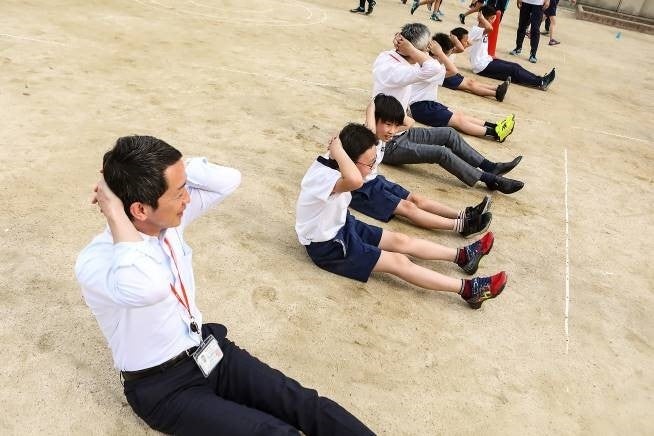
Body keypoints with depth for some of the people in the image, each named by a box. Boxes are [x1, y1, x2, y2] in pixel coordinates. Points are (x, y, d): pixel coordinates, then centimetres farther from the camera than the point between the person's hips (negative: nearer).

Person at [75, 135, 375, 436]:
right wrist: (114, 213, -37)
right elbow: (147, 288, -50)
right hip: (163, 387, -6)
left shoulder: (169, 219, -6)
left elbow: (228, 180, 0)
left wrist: (177, 168, -14)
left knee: (305, 404, -7)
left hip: (207, 348, 6)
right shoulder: (95, 261, -26)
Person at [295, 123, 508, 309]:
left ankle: (462, 256, 17)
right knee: (398, 262, -12)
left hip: (342, 226, 9)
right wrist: (337, 149, -42)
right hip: (327, 247, -9)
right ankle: (468, 289, -10)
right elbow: (355, 181, -58)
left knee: (400, 241, 7)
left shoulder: (332, 163, -9)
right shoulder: (322, 177, -36)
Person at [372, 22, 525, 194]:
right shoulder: (391, 70, -30)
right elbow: (433, 68, -41)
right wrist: (409, 49, -27)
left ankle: (490, 166, 15)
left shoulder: (391, 58, -1)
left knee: (449, 134, 9)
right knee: (442, 153, -16)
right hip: (389, 145, -10)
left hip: (400, 133, 10)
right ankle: (490, 179, -2)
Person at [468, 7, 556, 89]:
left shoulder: (483, 31, 15)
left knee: (515, 66, 2)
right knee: (513, 70, -12)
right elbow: (489, 28, -39)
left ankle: (539, 80, -2)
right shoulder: (475, 30, -17)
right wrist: (481, 18, -24)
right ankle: (540, 83, -11)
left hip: (486, 61, 10)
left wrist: (492, 56, 10)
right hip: (482, 66, -10)